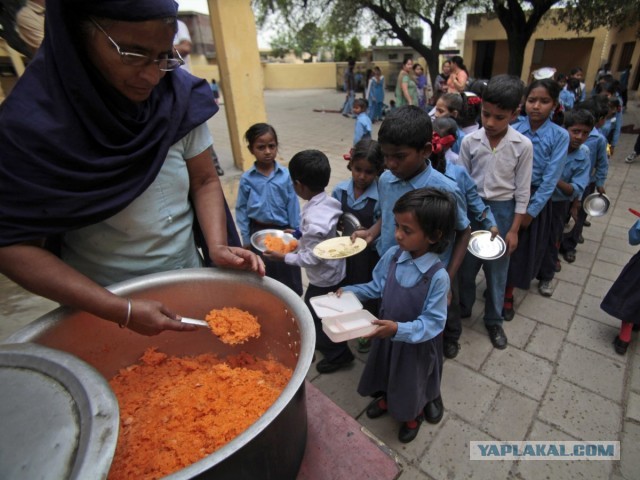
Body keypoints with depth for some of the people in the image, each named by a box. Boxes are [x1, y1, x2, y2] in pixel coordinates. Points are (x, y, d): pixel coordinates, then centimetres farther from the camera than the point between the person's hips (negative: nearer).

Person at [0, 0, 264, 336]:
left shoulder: (179, 98, -12)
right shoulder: (32, 122, -20)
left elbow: (204, 181, -3)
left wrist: (217, 246, -19)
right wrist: (120, 311, -26)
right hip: (101, 300, -3)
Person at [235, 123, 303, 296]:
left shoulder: (286, 175, -10)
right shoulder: (247, 179, -8)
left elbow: (293, 206, -4)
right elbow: (241, 210, -1)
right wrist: (246, 239, 0)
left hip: (283, 230, 0)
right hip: (258, 232, 1)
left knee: (290, 275, 14)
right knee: (263, 276, 17)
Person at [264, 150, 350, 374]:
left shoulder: (313, 219, -35)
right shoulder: (329, 201, -8)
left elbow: (312, 258, -26)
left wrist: (284, 257, -16)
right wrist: (300, 240, 5)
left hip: (324, 277, -8)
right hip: (332, 270, 8)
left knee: (317, 316, 14)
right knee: (312, 310, 28)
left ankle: (338, 354, 35)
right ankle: (321, 341, 50)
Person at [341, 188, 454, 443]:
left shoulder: (438, 276, -32)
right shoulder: (392, 255, -16)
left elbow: (432, 322, -26)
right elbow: (377, 287, 1)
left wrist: (399, 329, -37)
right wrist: (350, 291, -10)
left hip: (417, 343, -5)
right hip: (388, 334, 5)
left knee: (413, 381, 24)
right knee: (388, 372, 31)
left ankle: (415, 413, 56)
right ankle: (387, 398, 63)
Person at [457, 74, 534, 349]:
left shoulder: (523, 146, -9)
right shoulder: (470, 141, -7)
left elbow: (522, 191, -4)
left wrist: (514, 230, -5)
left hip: (502, 211, -1)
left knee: (497, 270, 11)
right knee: (466, 265, 13)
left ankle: (494, 320, 31)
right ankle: (463, 308, 38)